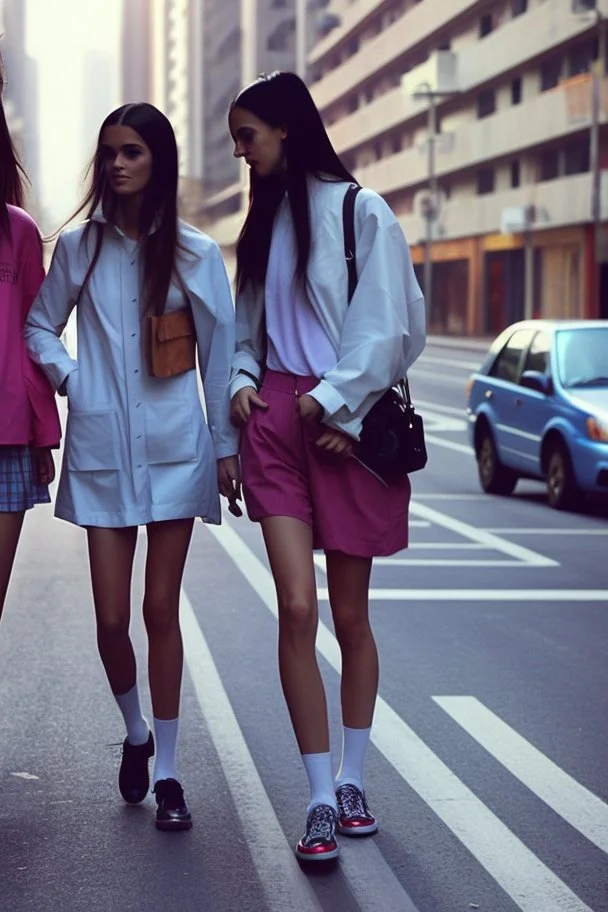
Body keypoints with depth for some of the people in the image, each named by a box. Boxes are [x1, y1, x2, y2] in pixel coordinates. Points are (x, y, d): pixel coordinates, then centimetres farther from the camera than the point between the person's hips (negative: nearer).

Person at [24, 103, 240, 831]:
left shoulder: (195, 254, 2)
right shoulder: (79, 247, 4)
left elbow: (218, 354, 4)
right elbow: (39, 326, 16)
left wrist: (227, 444, 3)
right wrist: (68, 378, 0)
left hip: (174, 450, -1)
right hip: (100, 451, 1)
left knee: (161, 611, 1)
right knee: (111, 617, 1)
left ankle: (166, 770, 13)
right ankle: (135, 733, 30)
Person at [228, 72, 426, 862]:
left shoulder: (359, 212, -5)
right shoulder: (265, 220, 15)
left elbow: (390, 325, -9)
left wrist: (334, 403, -11)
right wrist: (242, 379, 4)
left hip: (343, 425, -4)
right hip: (276, 418, 4)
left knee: (350, 617, 5)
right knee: (297, 609, -9)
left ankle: (352, 780, 23)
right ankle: (321, 800, -3)